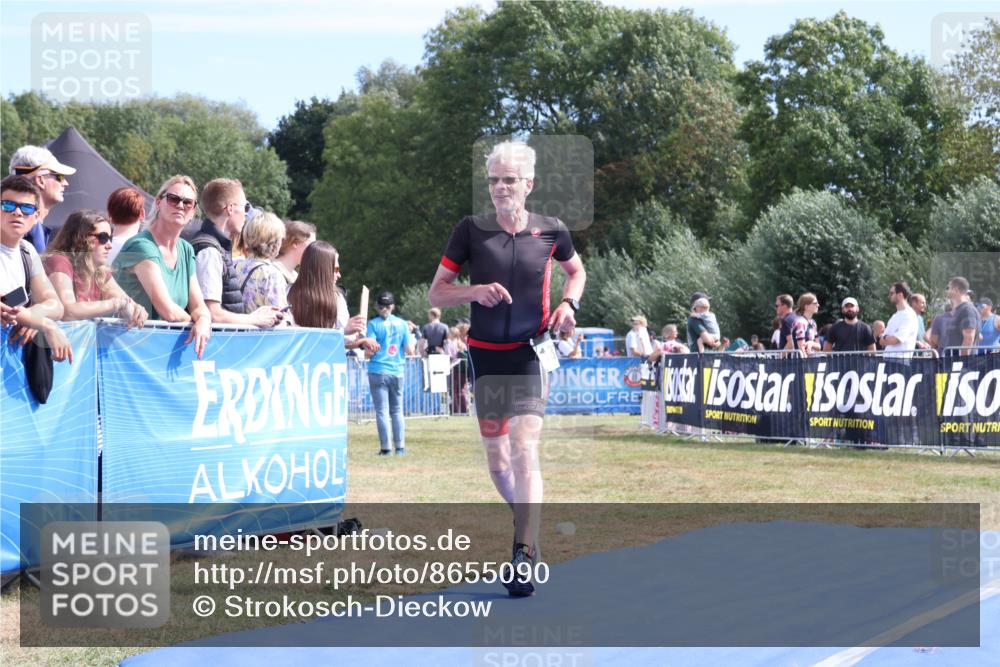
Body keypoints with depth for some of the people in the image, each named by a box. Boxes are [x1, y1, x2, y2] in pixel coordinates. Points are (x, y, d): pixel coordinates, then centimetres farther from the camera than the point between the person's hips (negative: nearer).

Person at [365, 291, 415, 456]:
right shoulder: (402, 324, 3)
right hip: (397, 372, 3)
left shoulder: (373, 324, -5)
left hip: (378, 371, -3)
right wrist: (412, 340, 21)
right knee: (397, 410, 11)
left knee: (382, 411, 0)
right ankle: (400, 447, 9)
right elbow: (410, 351, 1)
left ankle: (385, 448, -2)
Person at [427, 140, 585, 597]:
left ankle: (524, 558, -20)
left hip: (531, 353, -2)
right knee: (497, 461, 9)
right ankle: (528, 528, 36)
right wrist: (474, 290, -17)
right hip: (486, 355, 2)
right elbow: (436, 294, 2)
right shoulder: (470, 230, -2)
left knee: (524, 449, -18)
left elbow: (576, 271, 20)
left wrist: (569, 304, 0)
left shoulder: (551, 231, -1)